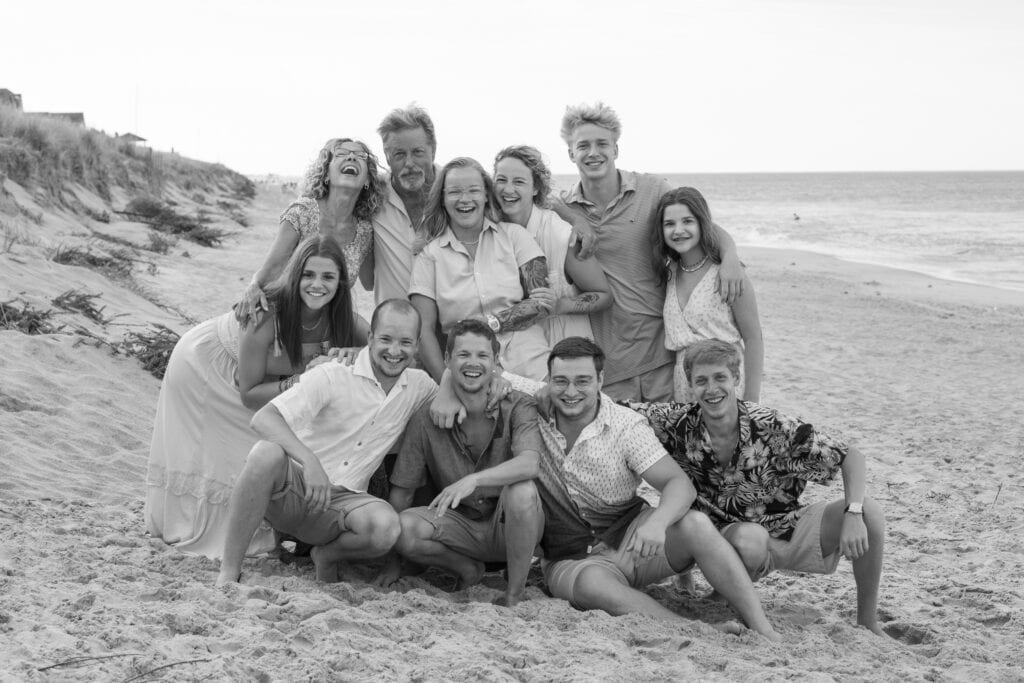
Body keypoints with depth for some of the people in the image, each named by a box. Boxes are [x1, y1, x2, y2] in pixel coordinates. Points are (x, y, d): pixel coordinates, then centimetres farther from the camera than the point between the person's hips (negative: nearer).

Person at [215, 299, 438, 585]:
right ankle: (229, 572, -27)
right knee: (268, 453, -38)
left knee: (386, 526, -32)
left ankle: (326, 555, 3)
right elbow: (263, 419, -21)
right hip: (292, 487, -3)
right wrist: (310, 461, -37)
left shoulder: (419, 385, 7)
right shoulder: (331, 376, -10)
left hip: (342, 501, 3)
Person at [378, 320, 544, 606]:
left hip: (511, 526, -2)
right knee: (405, 527, -27)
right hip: (461, 526, 2)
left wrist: (473, 480, -45)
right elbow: (401, 491, -1)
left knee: (521, 489, -34)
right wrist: (394, 561, 0)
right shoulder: (427, 419, -7)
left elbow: (529, 464, -31)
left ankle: (515, 592, -15)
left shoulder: (517, 407, -11)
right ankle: (467, 568, 3)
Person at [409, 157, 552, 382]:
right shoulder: (430, 255, 7)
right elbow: (423, 329, 1)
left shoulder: (513, 235, 9)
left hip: (528, 364, 0)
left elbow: (544, 301, 2)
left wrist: (490, 323, -8)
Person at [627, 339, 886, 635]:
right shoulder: (680, 424, -14)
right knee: (750, 539, -40)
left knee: (870, 513, -23)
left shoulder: (770, 426, -18)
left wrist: (853, 514, -33)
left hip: (788, 526, 1)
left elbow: (850, 456, -18)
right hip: (730, 532, -1)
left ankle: (867, 623, -5)